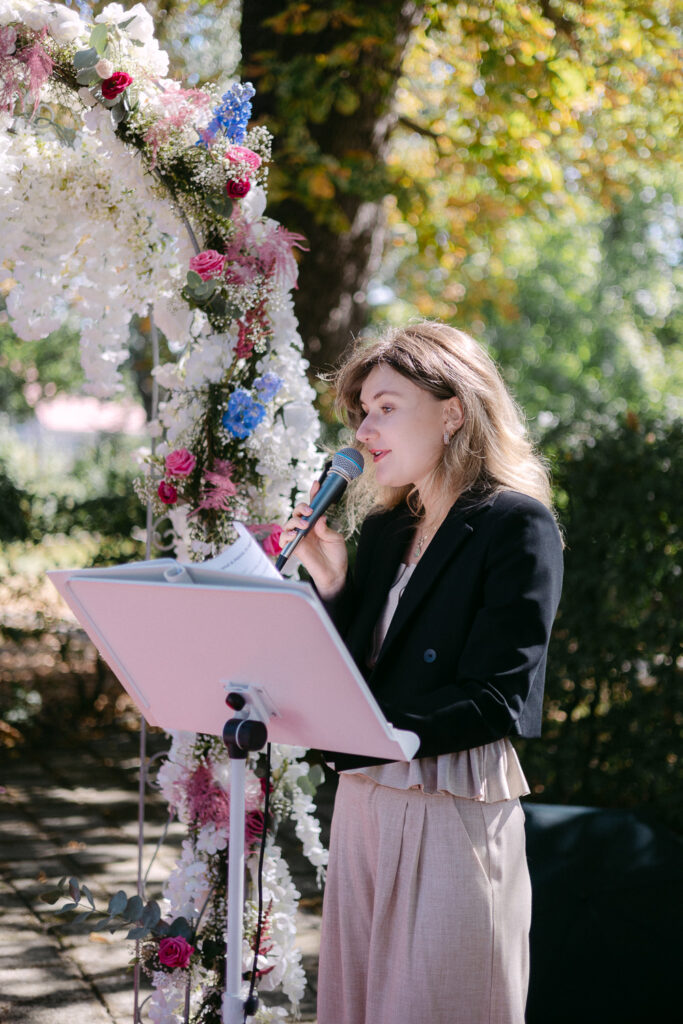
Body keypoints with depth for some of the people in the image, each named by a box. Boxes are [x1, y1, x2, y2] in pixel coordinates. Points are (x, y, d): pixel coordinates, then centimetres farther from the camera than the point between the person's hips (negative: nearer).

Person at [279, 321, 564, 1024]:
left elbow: (495, 699, -17)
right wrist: (330, 583, -3)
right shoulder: (382, 528, 13)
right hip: (363, 800, 7)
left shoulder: (517, 526, -9)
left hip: (457, 809, -7)